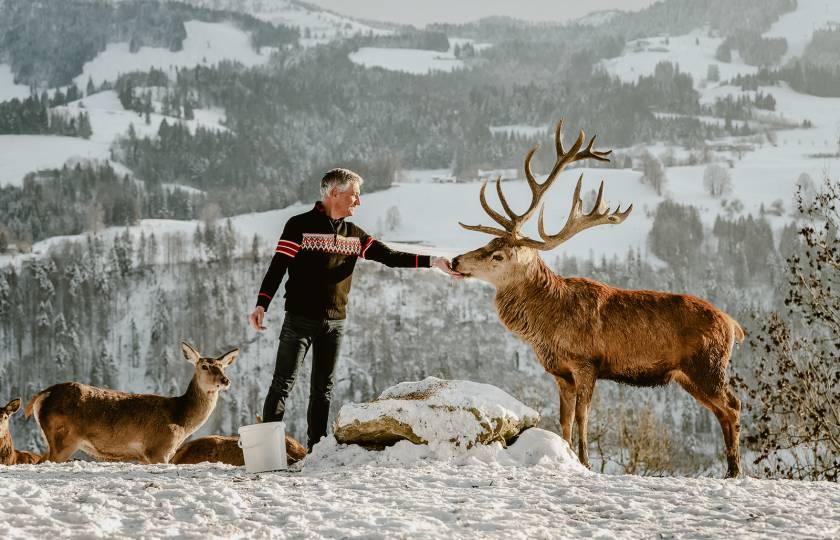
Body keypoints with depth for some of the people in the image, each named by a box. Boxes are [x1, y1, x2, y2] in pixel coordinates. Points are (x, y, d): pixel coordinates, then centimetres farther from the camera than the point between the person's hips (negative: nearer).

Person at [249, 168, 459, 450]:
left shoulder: (353, 234, 12)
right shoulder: (300, 226, -5)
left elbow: (389, 256, 7)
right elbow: (278, 267, -8)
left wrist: (432, 261, -5)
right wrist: (261, 304, -19)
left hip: (335, 323, 6)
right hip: (300, 319, -6)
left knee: (323, 389, 9)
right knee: (282, 384, -7)